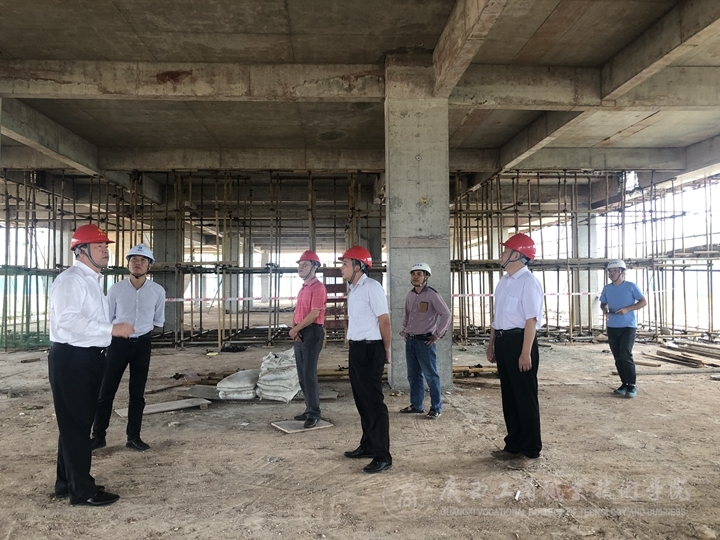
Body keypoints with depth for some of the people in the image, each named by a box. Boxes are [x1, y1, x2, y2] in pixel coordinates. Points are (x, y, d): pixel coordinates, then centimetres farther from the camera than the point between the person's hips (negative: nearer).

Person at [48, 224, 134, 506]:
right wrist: (112, 329, -27)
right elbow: (69, 319, -28)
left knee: (79, 422, 18)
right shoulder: (71, 279, -15)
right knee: (75, 424, -1)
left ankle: (68, 483, 32)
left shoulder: (91, 281, 16)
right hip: (71, 359, -10)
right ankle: (82, 490, 10)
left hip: (88, 358, 10)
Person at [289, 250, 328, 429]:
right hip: (300, 334, 10)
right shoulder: (303, 288, 18)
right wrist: (294, 329, -3)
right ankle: (309, 410, 21)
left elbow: (314, 314, -19)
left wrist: (295, 329, -13)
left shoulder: (318, 287, -12)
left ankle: (314, 414, 0)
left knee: (309, 374, -8)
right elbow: (297, 312, 16)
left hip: (312, 333, -10)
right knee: (302, 375, 12)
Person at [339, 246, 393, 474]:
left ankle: (383, 456, 5)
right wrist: (352, 347, 16)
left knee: (374, 402, -4)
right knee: (361, 400, 18)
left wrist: (386, 351, -8)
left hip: (370, 349, -10)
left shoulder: (372, 287, -16)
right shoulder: (353, 289, 12)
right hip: (356, 348, 10)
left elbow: (384, 320, -16)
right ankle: (368, 445, 32)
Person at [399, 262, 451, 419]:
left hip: (425, 341, -7)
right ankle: (416, 405, 24)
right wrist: (404, 331, 13)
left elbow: (446, 315, -13)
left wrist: (437, 335, -13)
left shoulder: (432, 294, -11)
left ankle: (436, 408, 10)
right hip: (410, 340, 7)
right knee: (413, 375, 13)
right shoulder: (410, 295, 10)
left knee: (431, 375, 0)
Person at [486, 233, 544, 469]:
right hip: (503, 341, 9)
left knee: (525, 397, 4)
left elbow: (531, 320, -19)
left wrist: (526, 353, -22)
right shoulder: (503, 282, 13)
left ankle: (530, 451, 18)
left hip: (519, 341, -9)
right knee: (508, 396, 17)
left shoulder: (528, 282, -15)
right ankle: (514, 445, 31)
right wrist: (492, 344, 20)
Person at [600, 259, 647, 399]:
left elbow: (643, 302, -5)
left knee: (625, 355, -14)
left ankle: (632, 385, -4)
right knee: (618, 357, 7)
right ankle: (624, 384, 18)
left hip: (628, 326, -5)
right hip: (612, 327, 5)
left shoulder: (631, 286, -6)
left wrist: (627, 309, -18)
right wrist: (604, 309, -6)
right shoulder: (607, 288, 7)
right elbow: (603, 303, 19)